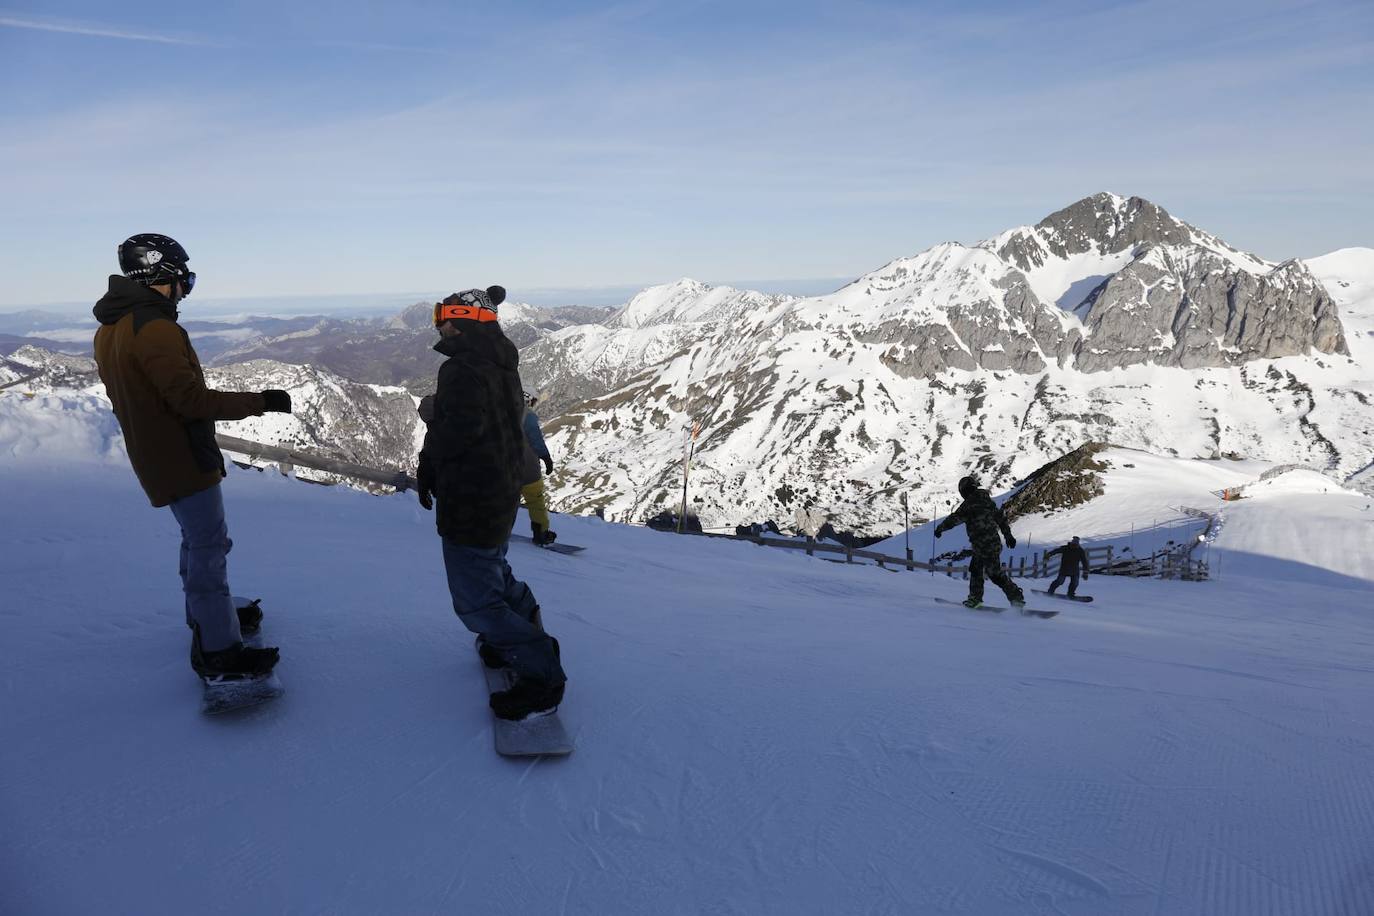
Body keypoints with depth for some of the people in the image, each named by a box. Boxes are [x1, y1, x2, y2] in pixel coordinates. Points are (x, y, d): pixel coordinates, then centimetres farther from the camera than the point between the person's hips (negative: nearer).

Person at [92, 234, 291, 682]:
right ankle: (217, 650, 1)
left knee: (197, 537, 24)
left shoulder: (108, 330, 8)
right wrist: (260, 401, -21)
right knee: (209, 546, -4)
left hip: (153, 456, 10)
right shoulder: (156, 329, -23)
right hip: (183, 459, -10)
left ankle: (205, 614, 41)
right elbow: (193, 399, -26)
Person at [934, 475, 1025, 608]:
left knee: (995, 573, -5)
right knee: (975, 568, 18)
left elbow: (954, 519, -9)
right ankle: (975, 598, 24)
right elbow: (1001, 518, 17)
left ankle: (1017, 598, -6)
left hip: (983, 546, -9)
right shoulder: (987, 500, 11)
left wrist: (939, 528, 6)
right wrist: (1008, 535, 24)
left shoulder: (969, 504, -13)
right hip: (995, 541, 9)